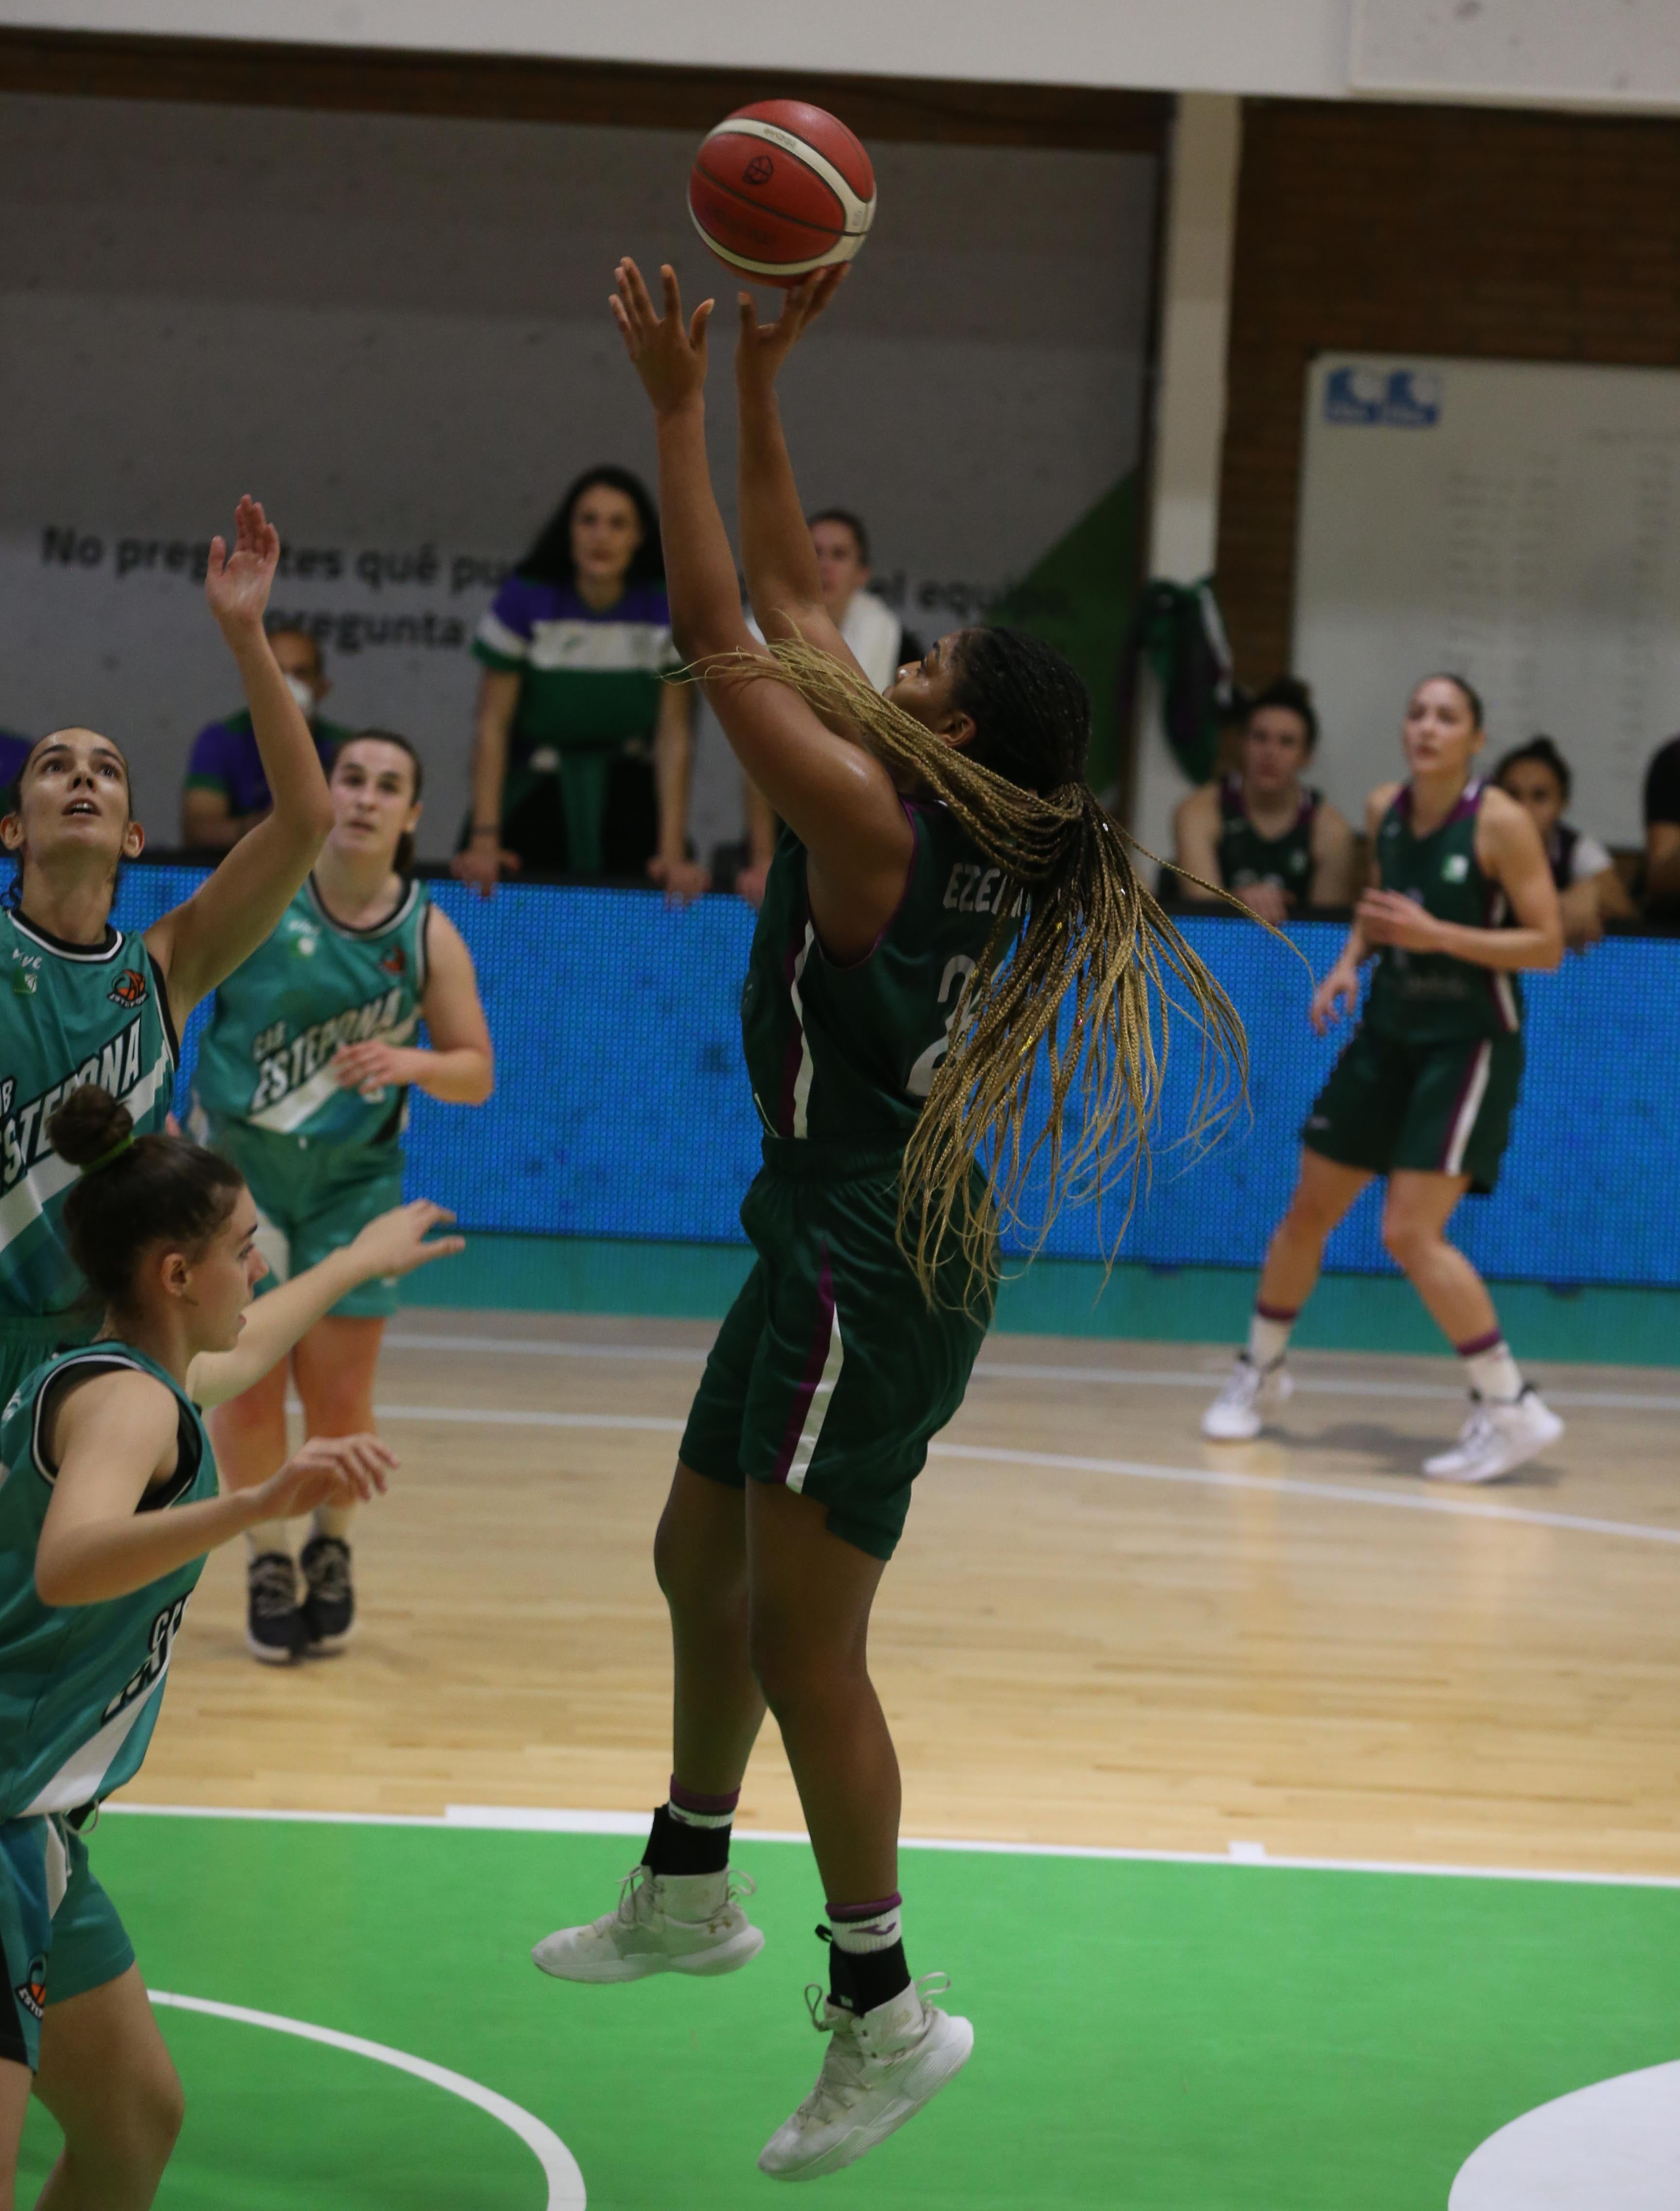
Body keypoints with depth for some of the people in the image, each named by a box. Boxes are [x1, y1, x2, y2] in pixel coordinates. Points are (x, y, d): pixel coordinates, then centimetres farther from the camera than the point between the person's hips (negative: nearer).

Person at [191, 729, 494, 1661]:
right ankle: (268, 1561, 18)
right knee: (248, 1379, -3)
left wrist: (412, 1063, -21)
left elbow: (477, 1073, -1)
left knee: (339, 1393, 0)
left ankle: (333, 1545, 28)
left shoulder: (428, 935, -6)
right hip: (238, 1163, -1)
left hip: (354, 1178, 1)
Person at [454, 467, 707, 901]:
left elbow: (675, 735, -8)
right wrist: (483, 839, -16)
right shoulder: (525, 599, -11)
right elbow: (493, 723, -10)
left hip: (628, 792, 1)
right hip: (534, 793, 0)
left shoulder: (671, 609, -10)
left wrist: (674, 853, -13)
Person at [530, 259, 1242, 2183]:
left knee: (802, 1637, -7)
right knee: (699, 1561, 22)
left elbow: (721, 641, -18)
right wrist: (754, 391, 11)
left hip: (875, 1278, -10)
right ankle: (687, 1895, 39)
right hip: (831, 1251, 10)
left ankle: (883, 2011, -1)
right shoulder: (933, 817, 6)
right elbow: (788, 610, 13)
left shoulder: (877, 821, -19)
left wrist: (681, 409, -12)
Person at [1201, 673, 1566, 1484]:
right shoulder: (1383, 810, 2)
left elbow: (1548, 944, -15)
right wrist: (1350, 961, 0)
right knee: (1308, 1210, 12)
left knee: (1411, 1232, -17)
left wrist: (1438, 935, -24)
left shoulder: (1500, 823, -16)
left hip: (1470, 1043, -6)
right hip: (1390, 1031, 6)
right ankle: (1260, 1371, 33)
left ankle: (1511, 1409, -9)